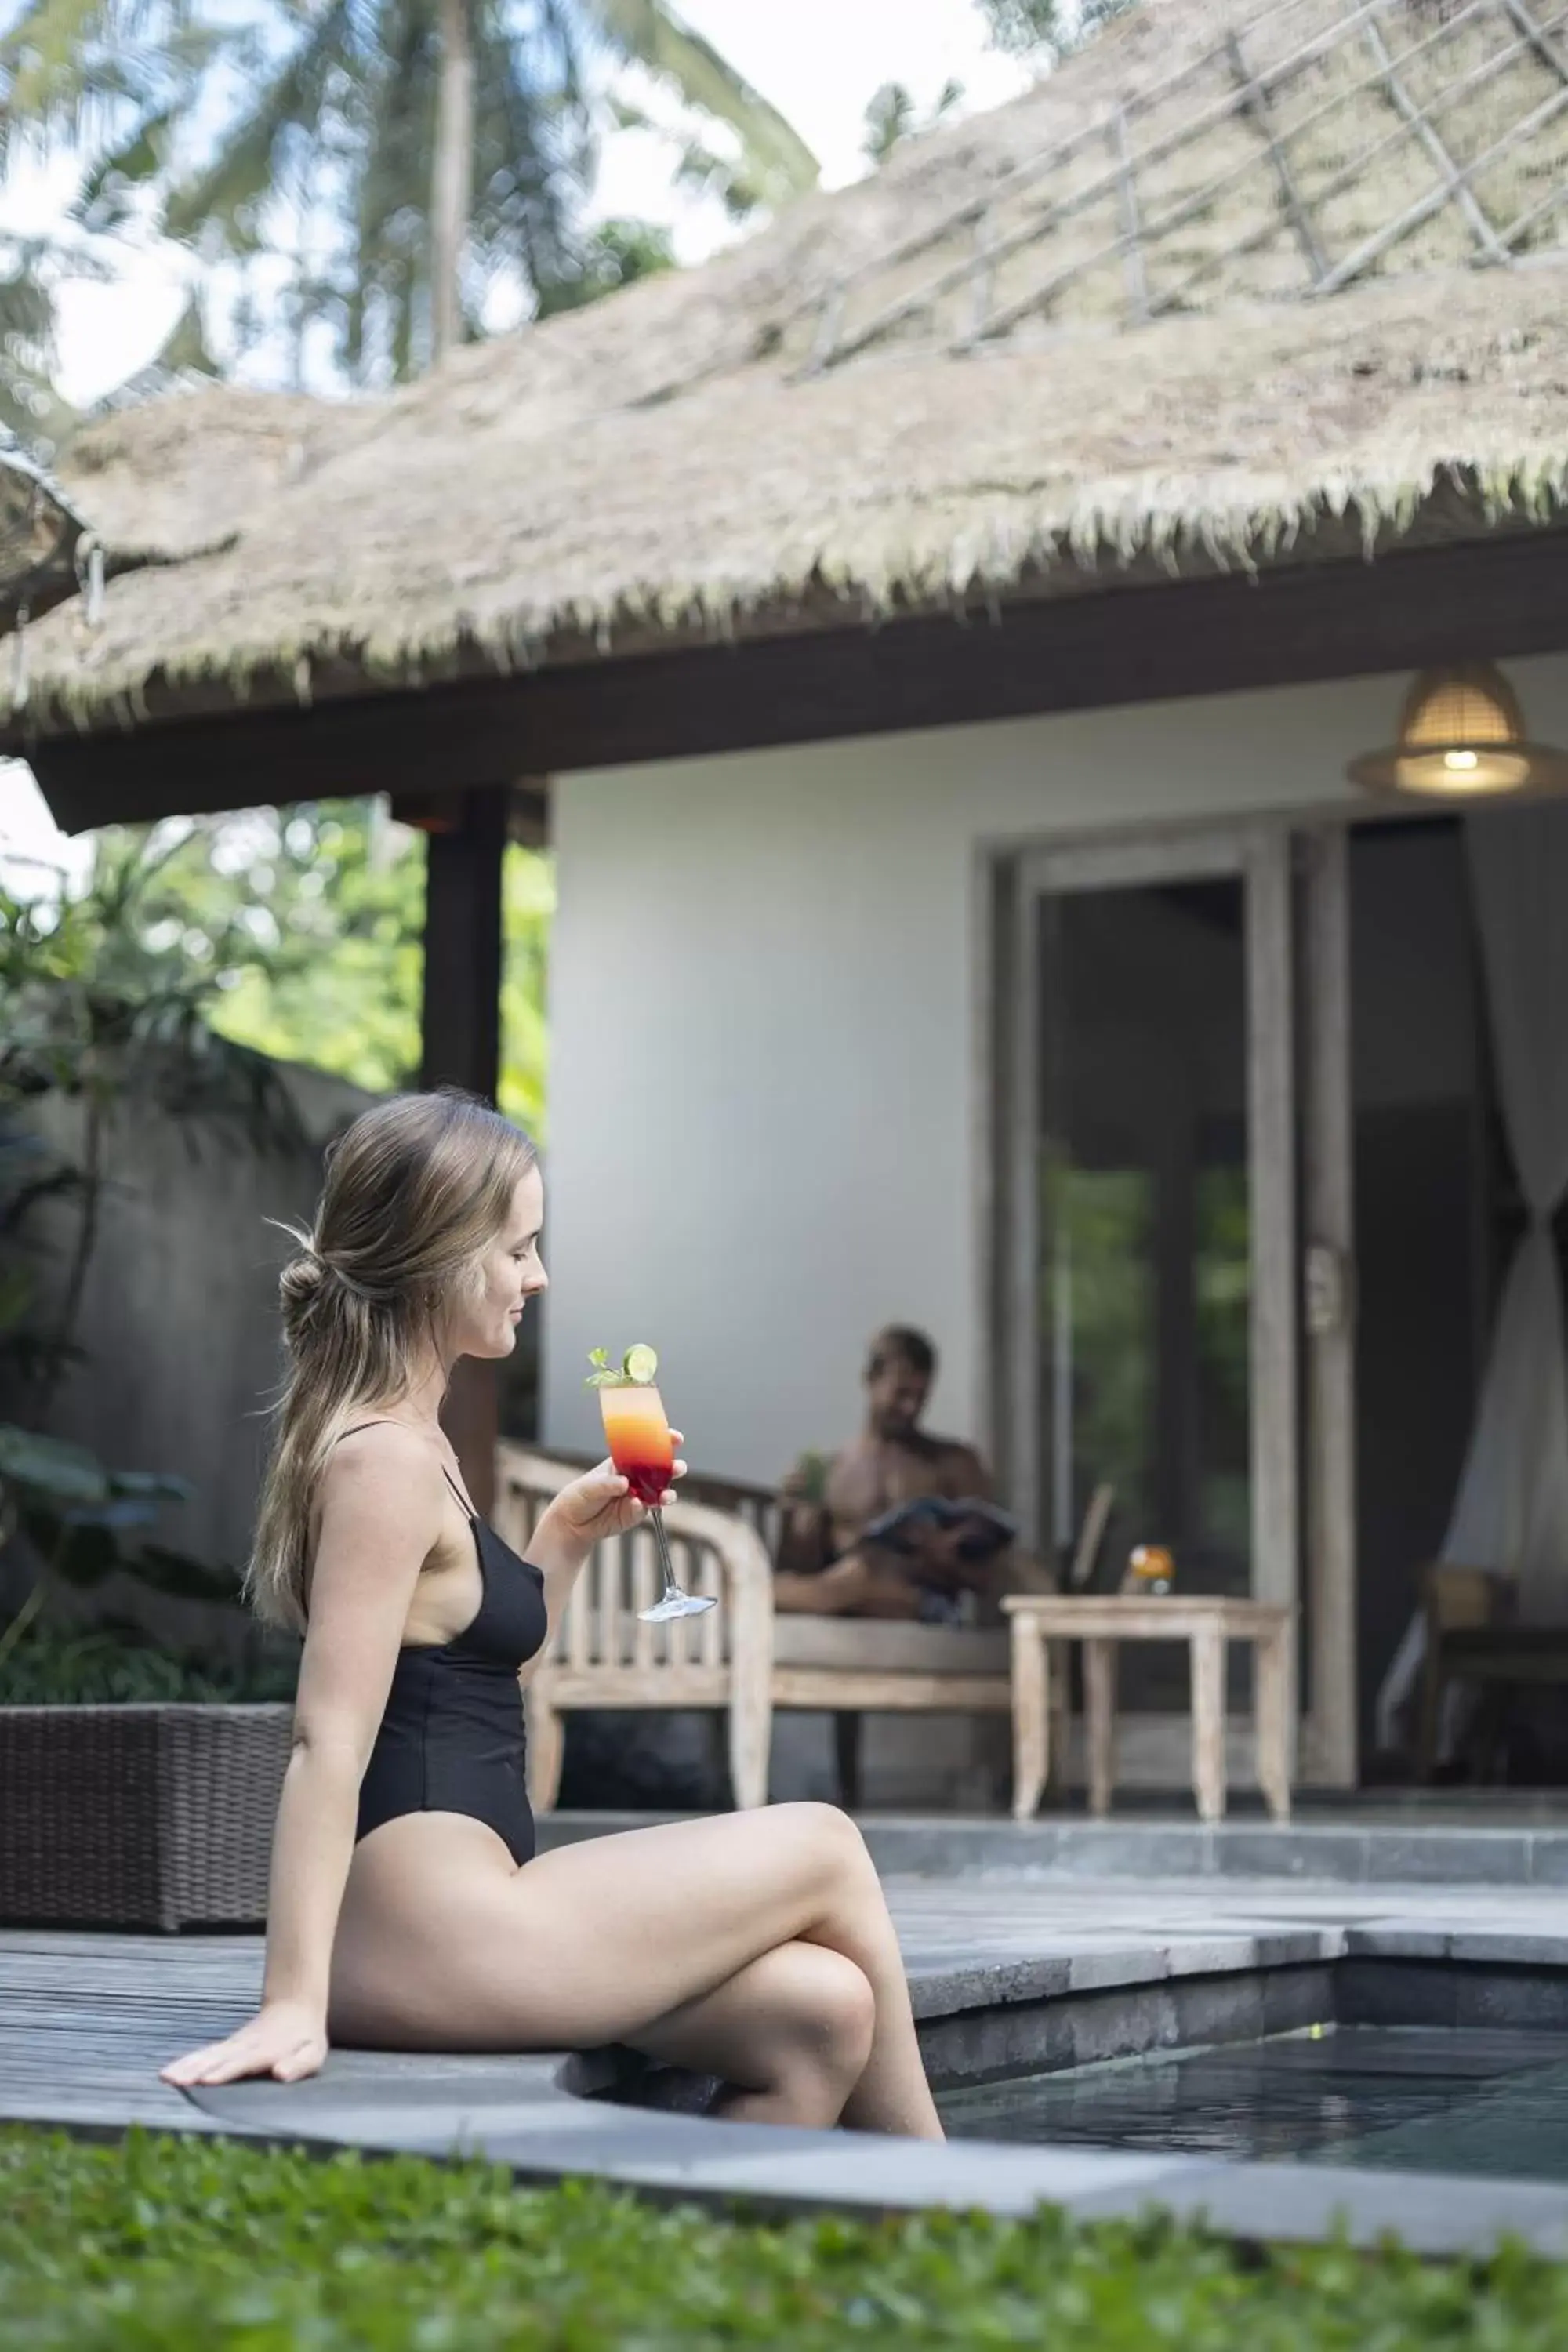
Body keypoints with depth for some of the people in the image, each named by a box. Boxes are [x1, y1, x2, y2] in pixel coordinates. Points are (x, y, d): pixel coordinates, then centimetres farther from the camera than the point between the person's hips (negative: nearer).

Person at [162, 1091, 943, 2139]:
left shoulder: (399, 1442, 15)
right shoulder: (387, 1463, -15)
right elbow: (329, 1740, -22)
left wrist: (567, 1537, 13)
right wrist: (292, 2005, -26)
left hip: (448, 1916, 9)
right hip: (431, 1940, -9)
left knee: (820, 2014, 4)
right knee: (826, 1849, 4)